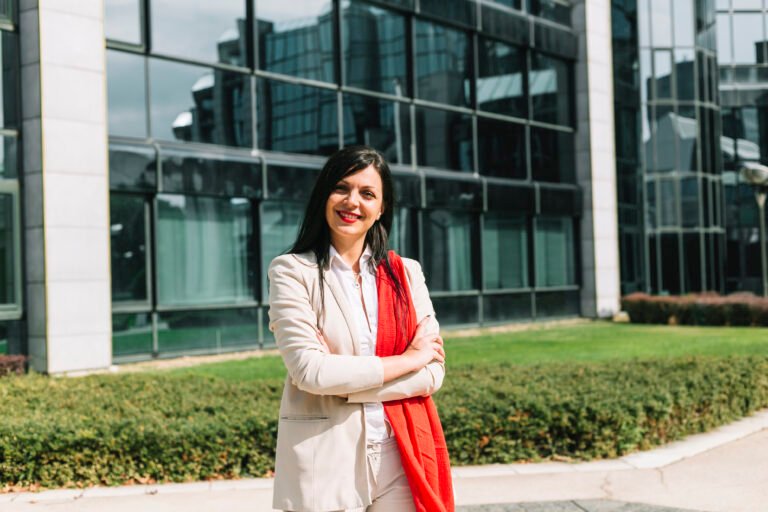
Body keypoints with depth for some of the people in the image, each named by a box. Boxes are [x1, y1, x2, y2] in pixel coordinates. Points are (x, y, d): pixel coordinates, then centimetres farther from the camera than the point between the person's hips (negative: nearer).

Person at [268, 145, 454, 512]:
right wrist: (406, 360, -8)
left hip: (402, 458, 3)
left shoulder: (406, 273, 8)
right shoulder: (292, 271, -3)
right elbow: (309, 371, -14)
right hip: (325, 464, -2)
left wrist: (343, 379, -12)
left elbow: (432, 372, -1)